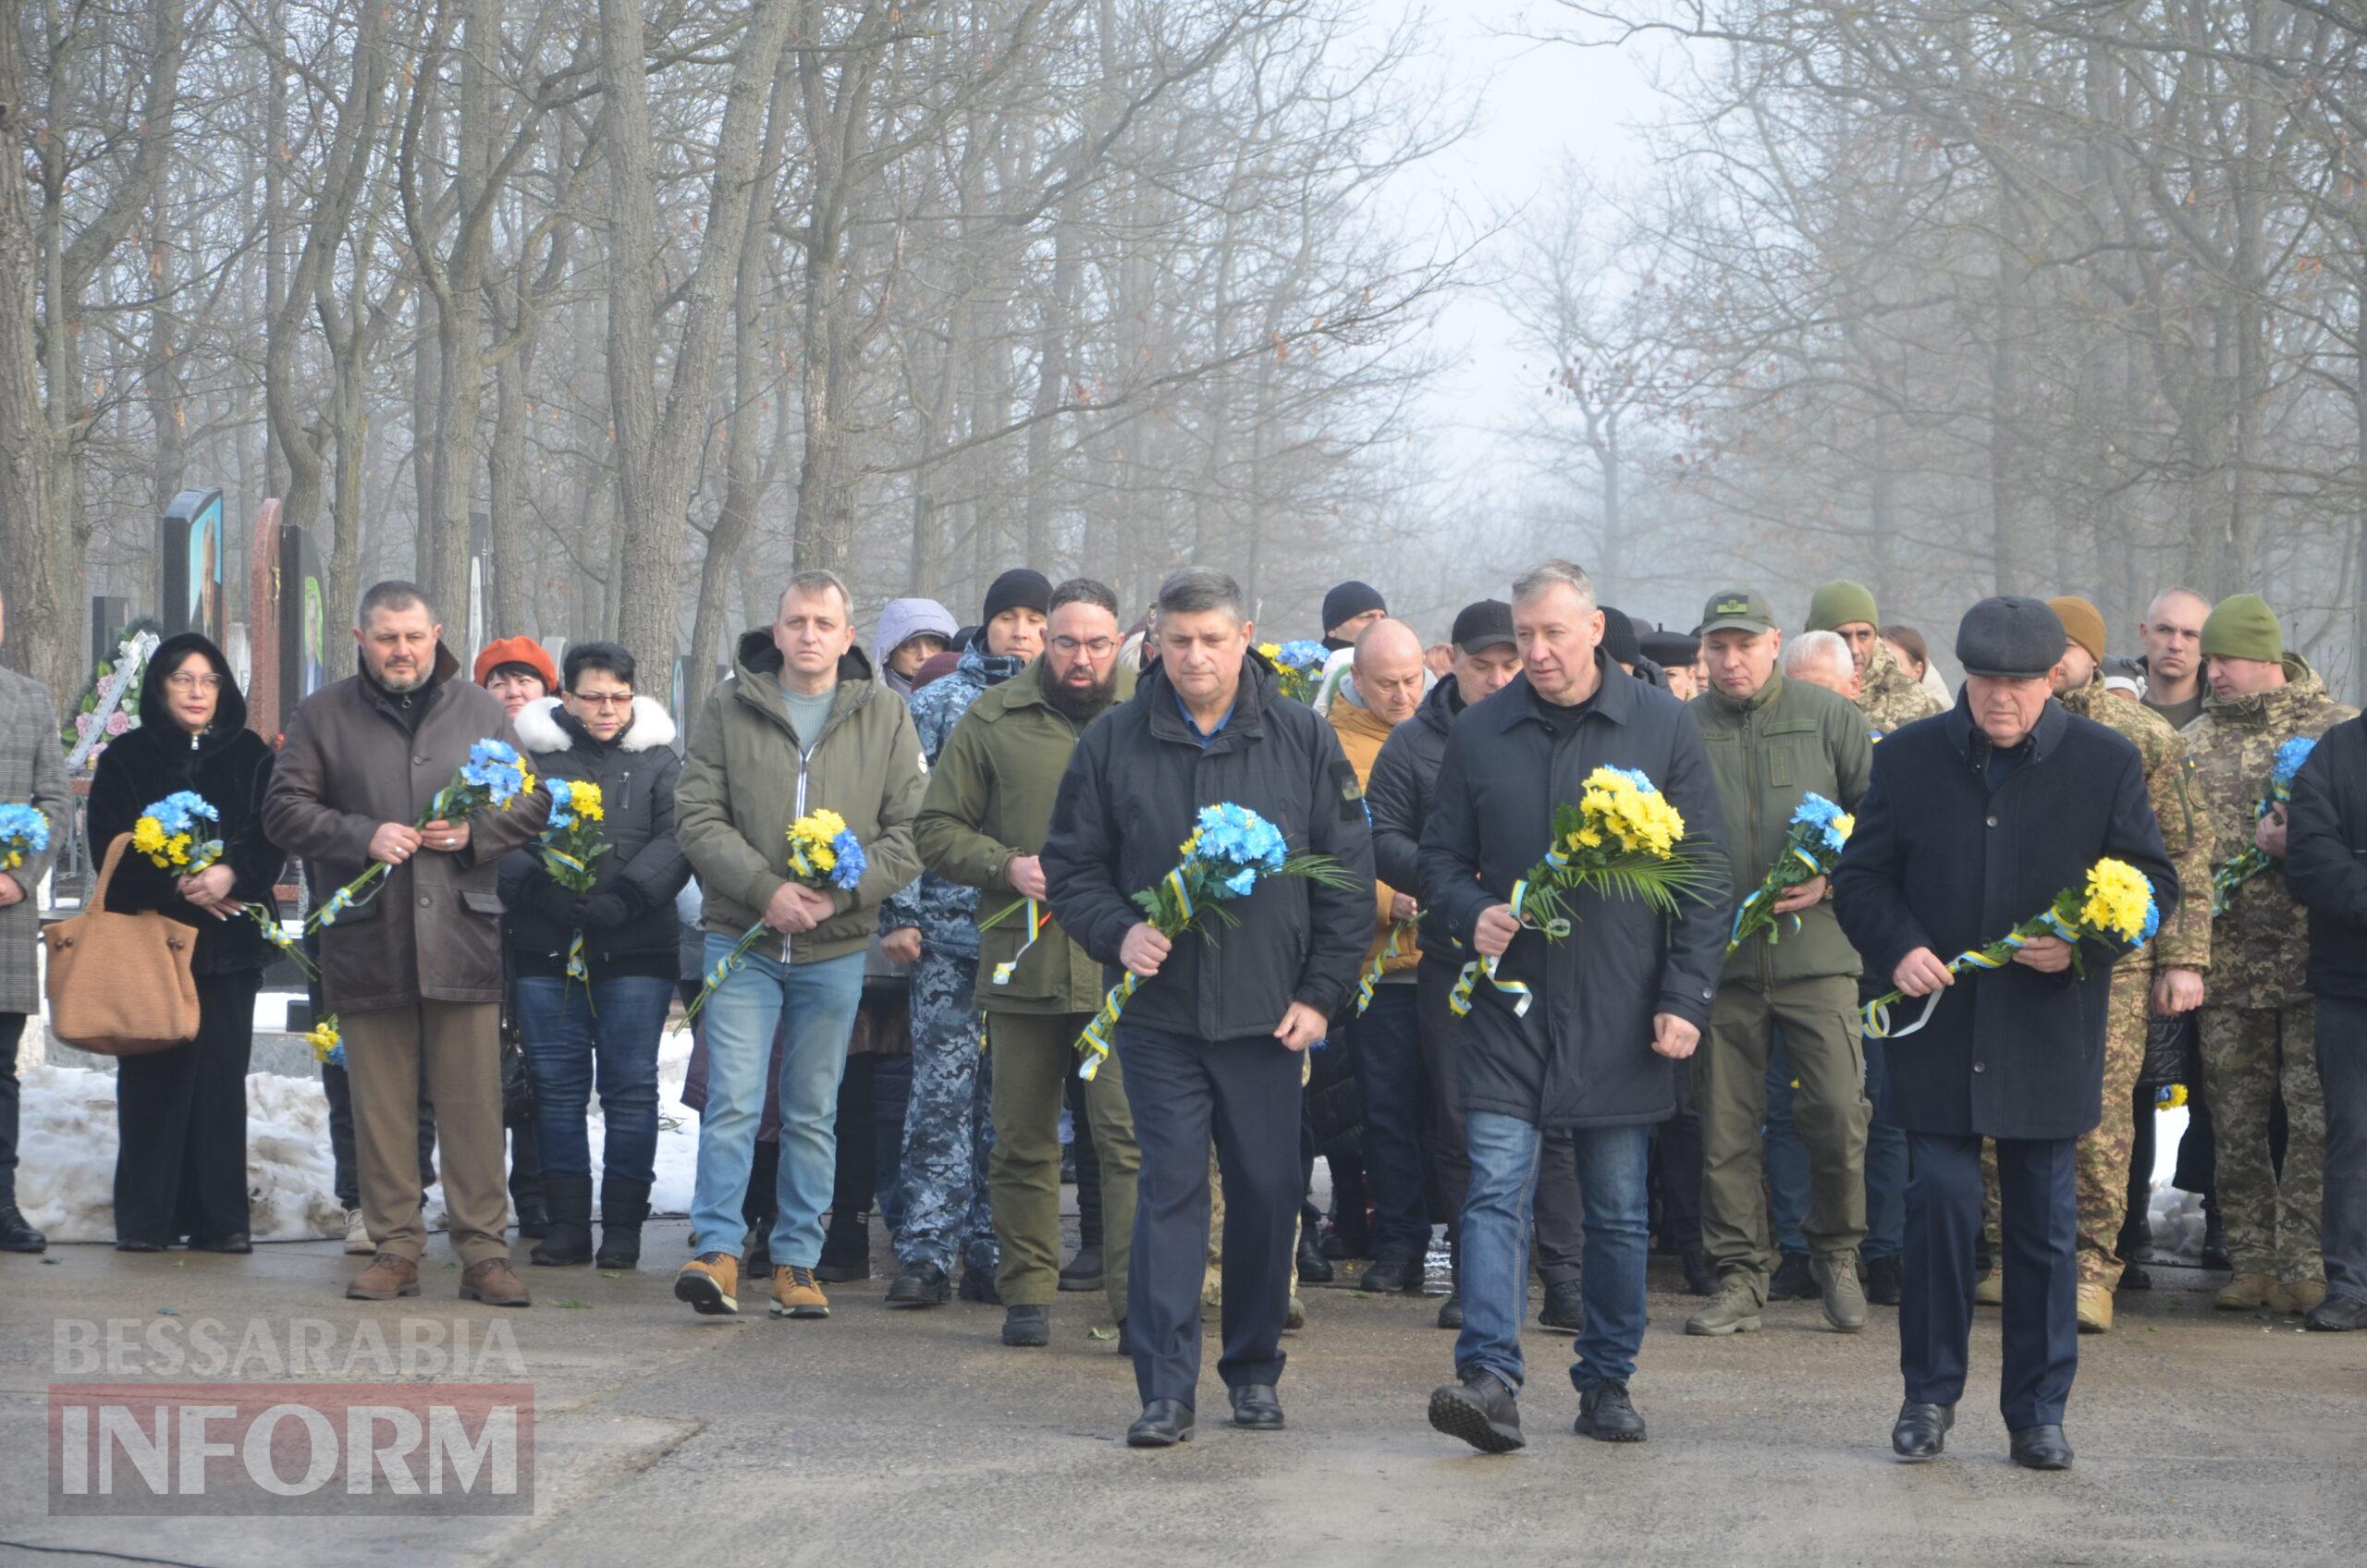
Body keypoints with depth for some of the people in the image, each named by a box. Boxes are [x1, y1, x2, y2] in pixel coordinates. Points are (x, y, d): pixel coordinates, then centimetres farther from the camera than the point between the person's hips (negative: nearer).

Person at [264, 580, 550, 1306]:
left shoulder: (480, 710, 12)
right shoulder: (324, 715, 8)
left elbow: (532, 803, 14)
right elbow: (284, 809, 4)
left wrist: (476, 831, -6)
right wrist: (363, 837, -11)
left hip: (463, 937, 0)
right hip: (366, 939, 0)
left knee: (473, 1102, -2)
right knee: (382, 1103, 4)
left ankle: (483, 1252, 1)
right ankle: (395, 1251, 11)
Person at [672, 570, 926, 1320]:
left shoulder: (883, 717, 5)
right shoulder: (729, 708, 3)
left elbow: (911, 831, 2)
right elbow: (697, 816, -1)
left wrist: (840, 894, -11)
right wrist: (765, 889, -14)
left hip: (836, 949, 1)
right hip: (741, 940, -1)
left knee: (813, 1113, 7)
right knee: (732, 1101, -9)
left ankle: (797, 1259, 14)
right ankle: (717, 1250, -5)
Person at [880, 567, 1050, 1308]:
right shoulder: (936, 704, 7)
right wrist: (901, 913, -4)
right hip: (951, 927, -2)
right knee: (942, 1088, -6)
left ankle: (991, 1253, 10)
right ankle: (926, 1253, -5)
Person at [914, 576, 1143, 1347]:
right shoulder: (992, 720, 7)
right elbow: (936, 829, 8)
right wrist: (1008, 866, -8)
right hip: (1021, 961, 1)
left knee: (1131, 1136, -9)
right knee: (1023, 1140, 8)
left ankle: (1136, 1298, -9)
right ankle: (1026, 1294, 18)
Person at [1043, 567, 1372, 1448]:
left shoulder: (1303, 741, 3)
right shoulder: (1113, 744, 3)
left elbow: (1350, 874, 6)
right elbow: (1071, 866, 9)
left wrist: (1321, 993, 0)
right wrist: (1117, 933, -10)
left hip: (1268, 1012, 1)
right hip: (1159, 1012, -1)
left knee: (1267, 1194, 7)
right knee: (1170, 1191, -6)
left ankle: (1254, 1372, 22)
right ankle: (1166, 1388, -5)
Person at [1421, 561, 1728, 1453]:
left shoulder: (1661, 727, 1)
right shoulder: (1480, 734, 5)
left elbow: (1705, 871, 2)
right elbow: (1441, 857, 12)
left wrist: (1686, 996, -5)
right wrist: (1469, 912, -11)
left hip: (1620, 1016, 0)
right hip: (1510, 1005, 0)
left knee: (1618, 1210, 8)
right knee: (1496, 1190, -11)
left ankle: (1607, 1380, 19)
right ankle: (1489, 1379, -17)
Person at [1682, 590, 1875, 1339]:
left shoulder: (1829, 716, 5)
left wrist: (1831, 878, -9)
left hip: (1815, 947, -1)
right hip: (1721, 957, 1)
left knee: (1837, 1113, -7)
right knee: (1727, 1125, 3)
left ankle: (1836, 1251, 15)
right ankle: (1740, 1277, 11)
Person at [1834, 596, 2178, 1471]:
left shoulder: (2106, 765, 2)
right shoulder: (1909, 759, 5)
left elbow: (2154, 886, 4)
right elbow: (1861, 876, 8)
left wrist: (2086, 945, -14)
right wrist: (1896, 948, -11)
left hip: (2049, 1032, 0)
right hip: (1938, 1029, 0)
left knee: (2046, 1223, 5)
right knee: (1940, 1201, -7)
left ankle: (2038, 1411, 15)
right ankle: (1930, 1393, 9)